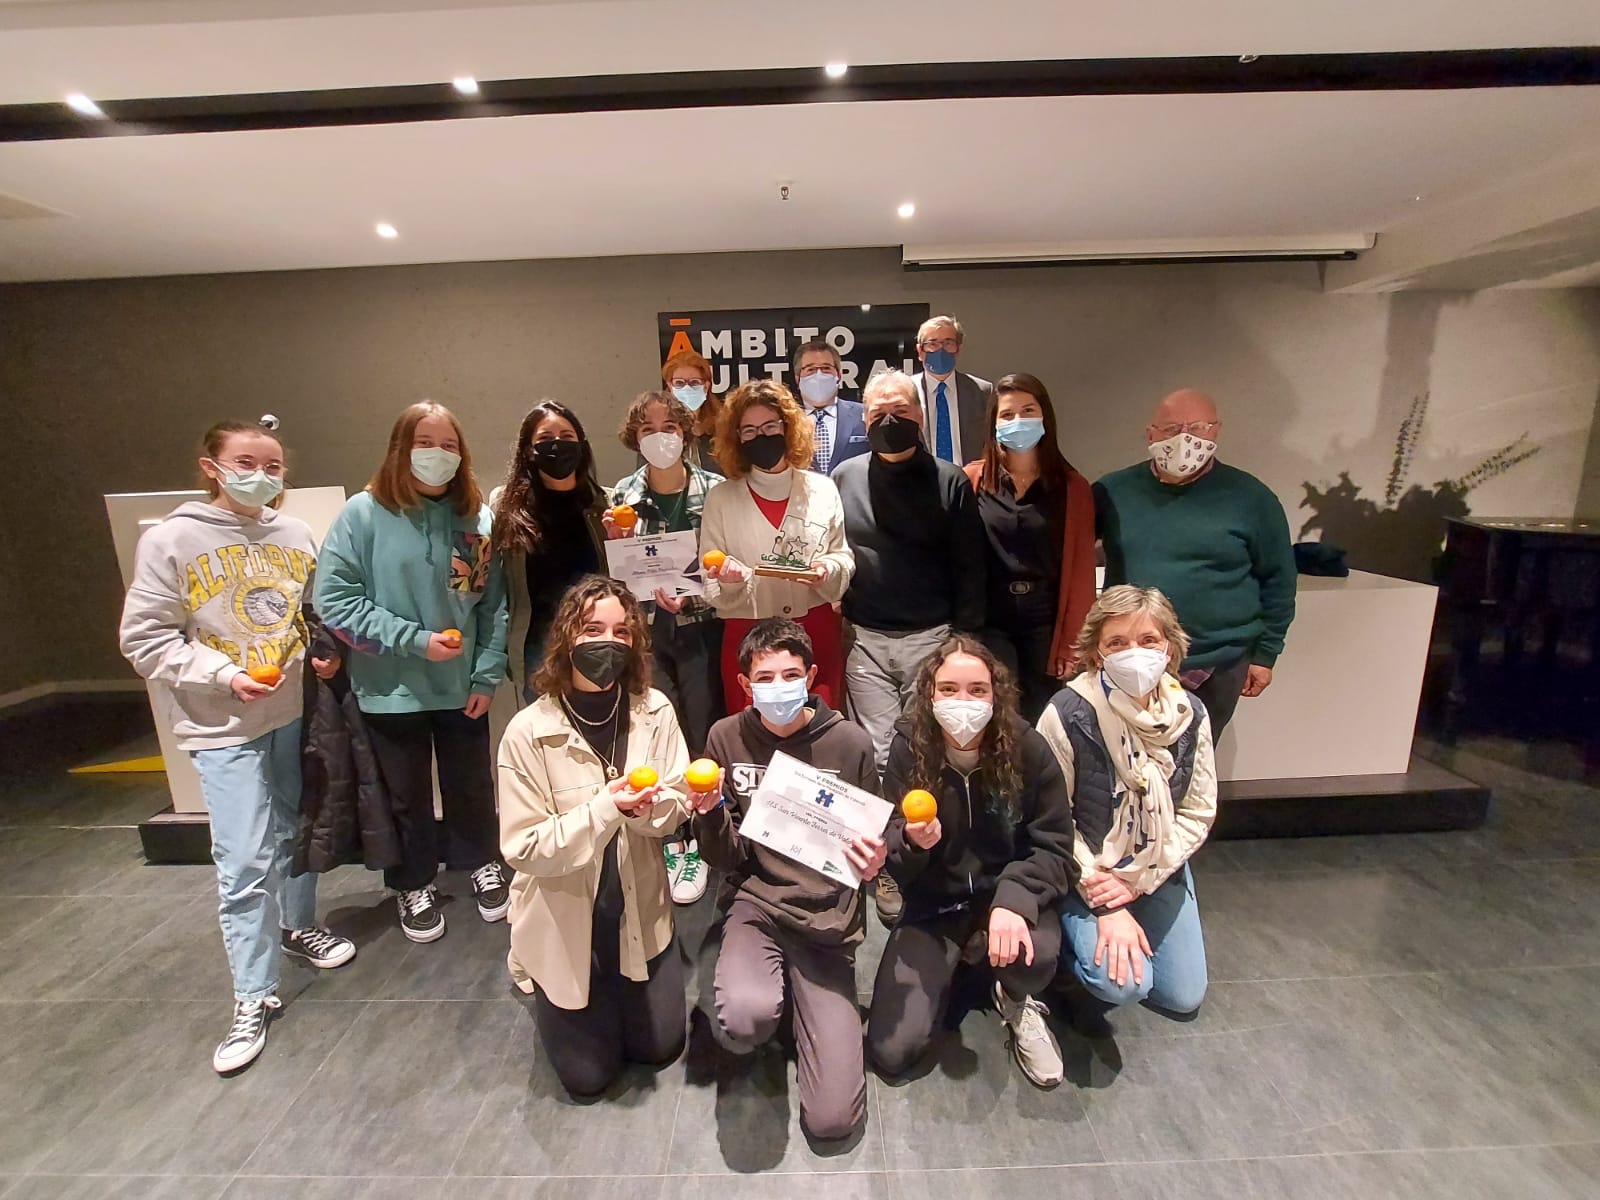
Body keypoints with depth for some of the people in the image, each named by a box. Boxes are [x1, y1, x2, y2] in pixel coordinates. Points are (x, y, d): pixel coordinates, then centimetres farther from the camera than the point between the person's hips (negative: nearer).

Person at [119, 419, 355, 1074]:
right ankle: (253, 997, 12)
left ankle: (297, 924, 42)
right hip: (224, 725, -4)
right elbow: (146, 638, -7)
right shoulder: (171, 540, -7)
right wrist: (224, 676, -18)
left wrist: (328, 652, -4)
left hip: (297, 712, 4)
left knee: (297, 831, 19)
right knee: (245, 860, -4)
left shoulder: (296, 535, 3)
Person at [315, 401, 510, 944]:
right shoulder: (364, 513, -11)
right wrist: (414, 640, -18)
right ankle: (414, 883, 41)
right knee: (407, 794, 17)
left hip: (462, 686, 1)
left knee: (471, 784, 17)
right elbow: (334, 600, -12)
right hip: (391, 690, -1)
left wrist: (487, 676, -4)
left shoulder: (477, 517, -5)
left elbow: (494, 605, -2)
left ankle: (482, 862, 44)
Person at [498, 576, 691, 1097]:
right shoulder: (528, 732, -22)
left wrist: (646, 808, -31)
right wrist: (605, 808, -33)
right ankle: (547, 996, 43)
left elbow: (676, 808, -8)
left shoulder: (655, 711, -15)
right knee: (589, 1074, 14)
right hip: (564, 924, -2)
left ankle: (621, 992, 46)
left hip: (638, 913, 2)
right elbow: (523, 849, -19)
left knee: (660, 1046, 17)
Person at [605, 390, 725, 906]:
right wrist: (615, 541, -9)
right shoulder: (622, 497, 5)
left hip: (700, 630, -1)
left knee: (704, 734, 3)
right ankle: (675, 843, 20)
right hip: (646, 632, 2)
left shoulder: (714, 490, -3)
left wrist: (691, 594, -16)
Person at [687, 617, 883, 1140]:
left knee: (833, 1118, -4)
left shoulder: (849, 742, -10)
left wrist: (874, 863, -18)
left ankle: (805, 998, 24)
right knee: (746, 1017, -32)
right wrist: (709, 813, -21)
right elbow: (727, 860, -1)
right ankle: (771, 984, 6)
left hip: (826, 918, 0)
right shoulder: (727, 737, -7)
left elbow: (872, 842, 4)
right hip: (755, 902, 1)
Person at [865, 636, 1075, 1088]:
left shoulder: (1027, 749, -16)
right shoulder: (909, 750, -15)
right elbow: (893, 860, -9)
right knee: (891, 1052, -9)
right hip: (932, 905, 1)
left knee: (1037, 954, -35)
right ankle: (947, 968, 22)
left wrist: (1015, 899, -32)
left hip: (1006, 895, 0)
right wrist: (912, 842, -33)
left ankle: (1018, 1003, 5)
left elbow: (1055, 850, -13)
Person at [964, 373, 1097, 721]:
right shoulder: (971, 480, 0)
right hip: (989, 626, -1)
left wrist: (1073, 643, -1)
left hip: (1047, 627, 2)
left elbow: (1081, 572, 2)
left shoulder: (1073, 487, 4)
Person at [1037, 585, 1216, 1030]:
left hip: (1158, 871, 5)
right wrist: (1105, 905, -17)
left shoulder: (1189, 714, -11)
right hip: (1086, 872, -4)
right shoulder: (1069, 713, -26)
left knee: (1183, 997, 12)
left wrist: (1137, 880, -13)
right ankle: (1073, 948, 12)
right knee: (1122, 984, -21)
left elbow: (1199, 813, -4)